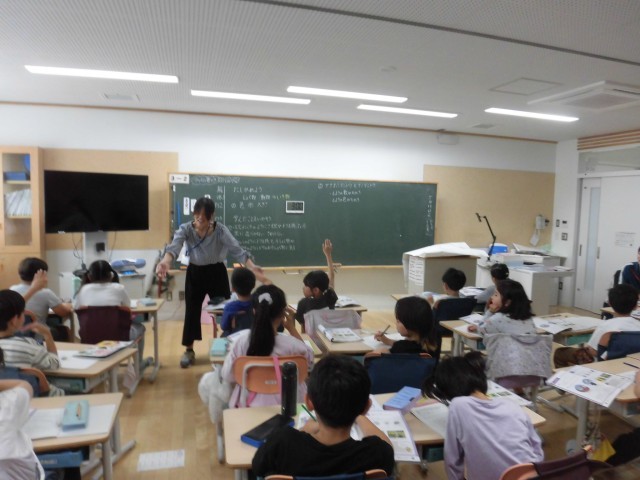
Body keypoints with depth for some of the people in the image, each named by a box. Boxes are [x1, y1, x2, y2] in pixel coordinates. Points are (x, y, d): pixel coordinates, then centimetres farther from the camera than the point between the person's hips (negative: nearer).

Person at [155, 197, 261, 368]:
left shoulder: (220, 230, -16)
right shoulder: (186, 229, -14)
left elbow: (236, 249, -25)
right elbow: (174, 247, -31)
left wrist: (251, 265, -43)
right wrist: (165, 262, -53)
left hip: (217, 272, -1)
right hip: (195, 273, 1)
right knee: (192, 311, 4)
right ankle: (189, 351, 21)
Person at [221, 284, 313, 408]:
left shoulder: (240, 340, -21)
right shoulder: (291, 344, -25)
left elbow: (227, 377, -9)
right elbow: (310, 361, -2)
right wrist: (292, 328, 0)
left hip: (249, 403, 2)